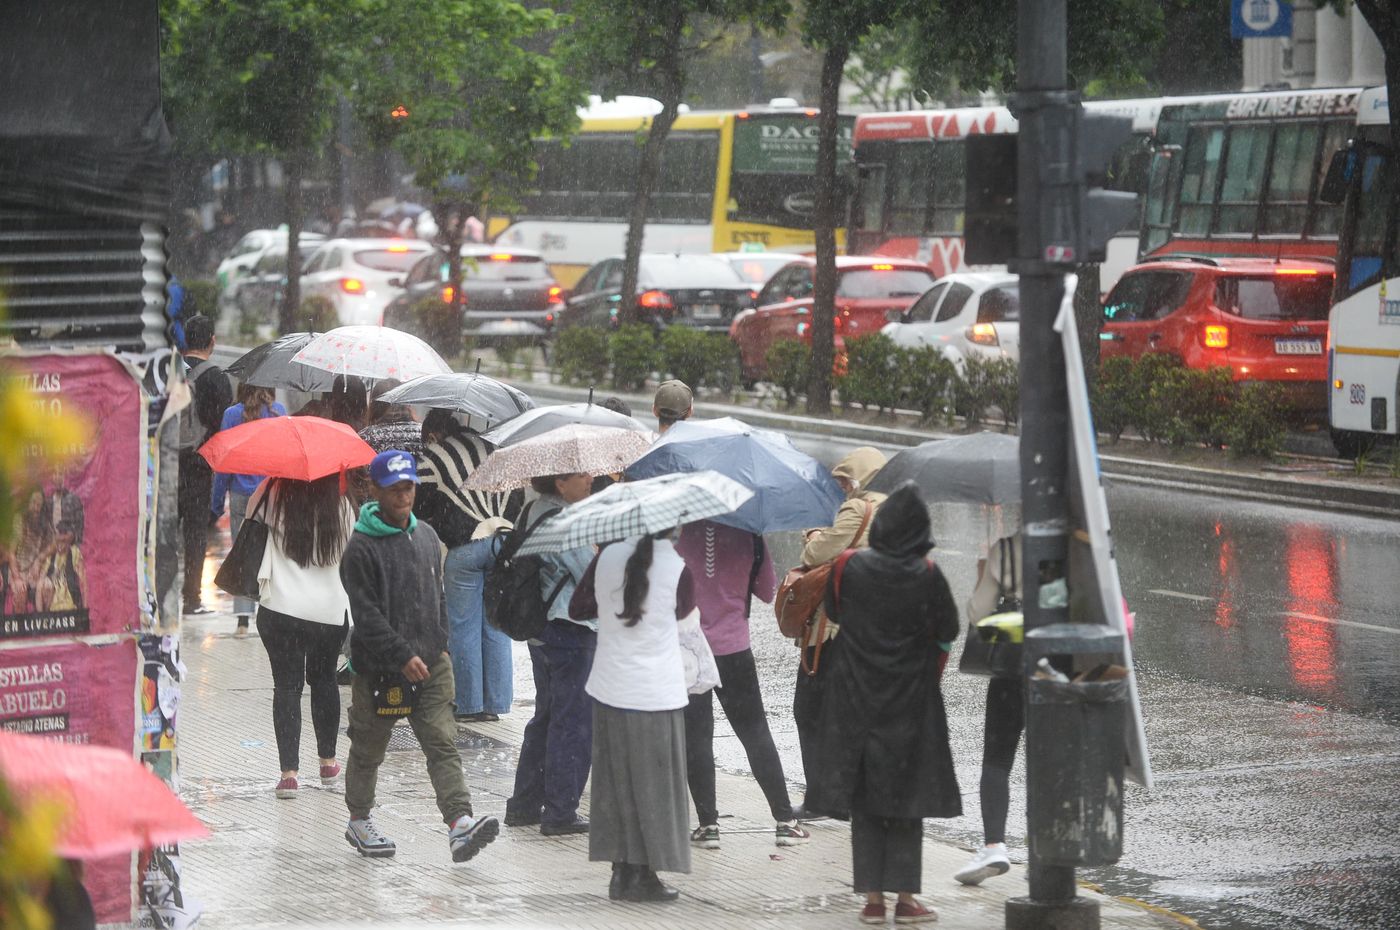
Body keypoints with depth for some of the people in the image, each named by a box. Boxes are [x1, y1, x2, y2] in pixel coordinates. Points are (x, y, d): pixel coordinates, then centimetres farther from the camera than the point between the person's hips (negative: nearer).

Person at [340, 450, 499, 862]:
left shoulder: (427, 537, 11)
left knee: (443, 744, -9)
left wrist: (441, 646, 15)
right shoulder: (362, 547, -11)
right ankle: (359, 820, 29)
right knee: (368, 748, 11)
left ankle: (460, 821, -20)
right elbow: (366, 614, -15)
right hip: (379, 668, -5)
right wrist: (403, 657, -19)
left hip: (431, 662, 5)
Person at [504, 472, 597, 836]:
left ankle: (524, 805, 24)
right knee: (574, 723, -2)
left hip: (541, 628, 10)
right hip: (572, 630, -10)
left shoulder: (533, 512, 10)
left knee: (546, 717, 19)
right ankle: (560, 813, 1)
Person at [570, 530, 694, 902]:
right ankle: (644, 875, 7)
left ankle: (622, 871, 13)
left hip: (610, 690, 4)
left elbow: (578, 608, 9)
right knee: (654, 787, 5)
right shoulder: (677, 568, -12)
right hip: (657, 695, -4)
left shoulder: (607, 558, -2)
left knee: (616, 780, 11)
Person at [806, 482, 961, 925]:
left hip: (857, 697, 1)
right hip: (910, 700, -1)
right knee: (906, 794, 7)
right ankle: (904, 897, 5)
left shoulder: (849, 566, -7)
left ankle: (873, 897, 5)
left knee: (864, 801, 7)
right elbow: (948, 631, -3)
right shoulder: (927, 575, -13)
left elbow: (833, 612, 8)